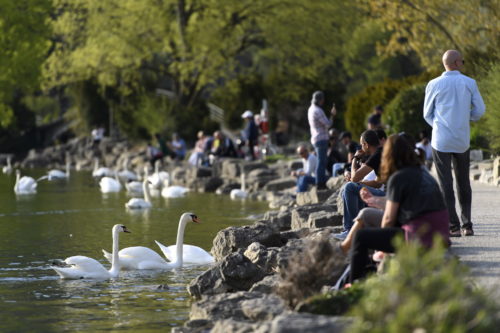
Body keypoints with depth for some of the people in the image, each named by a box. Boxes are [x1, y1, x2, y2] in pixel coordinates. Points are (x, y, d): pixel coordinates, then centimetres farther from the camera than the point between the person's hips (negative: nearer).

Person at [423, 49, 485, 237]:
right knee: (463, 183, 13)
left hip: (441, 140, -2)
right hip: (462, 140, 2)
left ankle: (453, 227, -4)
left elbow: (427, 114, 4)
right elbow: (479, 110, 2)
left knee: (446, 184, 0)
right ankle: (467, 225, 13)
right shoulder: (469, 83, -1)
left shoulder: (434, 85, -3)